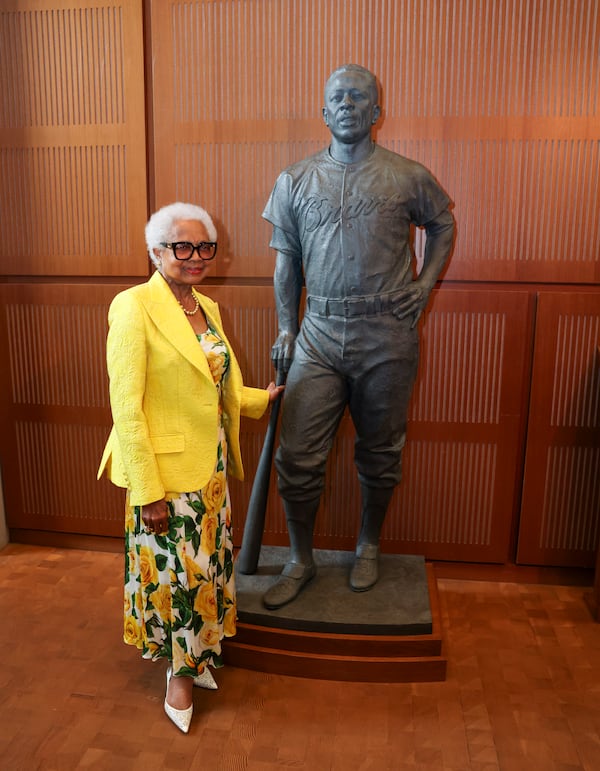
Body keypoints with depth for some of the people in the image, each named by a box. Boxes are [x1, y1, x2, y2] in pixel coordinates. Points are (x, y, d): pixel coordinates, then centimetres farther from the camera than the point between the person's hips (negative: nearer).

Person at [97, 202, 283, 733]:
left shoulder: (208, 307, 7)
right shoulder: (134, 306, -16)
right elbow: (126, 406, -19)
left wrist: (263, 398, 19)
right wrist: (147, 491, -20)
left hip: (211, 466, 7)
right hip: (165, 470, -7)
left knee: (208, 566, 19)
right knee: (179, 573, 7)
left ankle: (196, 657, 43)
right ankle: (181, 671, 33)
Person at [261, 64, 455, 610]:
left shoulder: (408, 177, 3)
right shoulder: (295, 182, 7)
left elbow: (443, 224, 19)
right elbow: (287, 263, 11)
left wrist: (426, 282, 5)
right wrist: (286, 329, 5)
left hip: (387, 337, -1)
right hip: (319, 335, 1)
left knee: (380, 453, 11)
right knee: (297, 457, -1)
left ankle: (369, 546, 35)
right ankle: (301, 560, 21)